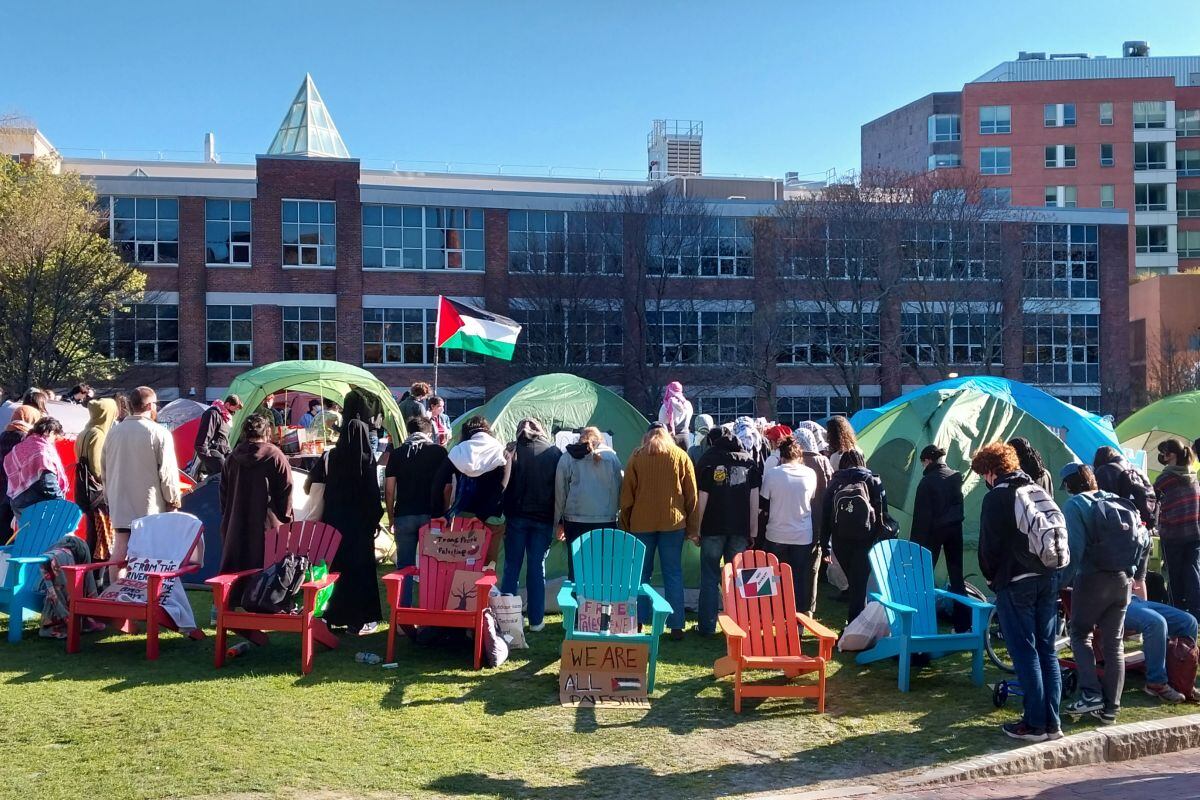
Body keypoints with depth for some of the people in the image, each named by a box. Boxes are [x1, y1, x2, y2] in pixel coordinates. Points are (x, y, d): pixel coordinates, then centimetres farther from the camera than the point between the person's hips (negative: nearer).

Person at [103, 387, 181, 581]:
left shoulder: (114, 432, 6)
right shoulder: (159, 433, -11)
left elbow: (103, 468, 15)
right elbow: (167, 471, -10)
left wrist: (109, 495, 26)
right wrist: (174, 500, 0)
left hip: (119, 505, 5)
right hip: (150, 506, -5)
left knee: (119, 549, 8)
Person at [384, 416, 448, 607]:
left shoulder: (396, 454, 8)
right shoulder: (439, 451, 4)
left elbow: (389, 490, 6)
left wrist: (391, 518, 13)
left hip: (404, 516, 1)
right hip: (431, 516, -1)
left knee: (404, 567, 9)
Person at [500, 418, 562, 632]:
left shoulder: (512, 450, -1)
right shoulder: (554, 452, 4)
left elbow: (503, 484, -9)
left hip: (516, 517, -1)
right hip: (544, 519, 1)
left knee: (512, 567, 8)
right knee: (537, 568, 7)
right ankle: (536, 620, 10)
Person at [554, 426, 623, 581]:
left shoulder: (567, 457, 6)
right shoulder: (611, 457, 6)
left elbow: (560, 491, 8)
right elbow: (620, 488, 9)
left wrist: (560, 521, 13)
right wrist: (616, 511, 18)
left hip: (576, 520, 0)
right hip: (606, 521, 0)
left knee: (576, 567, 4)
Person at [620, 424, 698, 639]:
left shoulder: (636, 458, 2)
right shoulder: (681, 456, 4)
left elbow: (626, 495, 3)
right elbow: (692, 494, 5)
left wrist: (625, 525, 11)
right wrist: (691, 527, 10)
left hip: (641, 523, 0)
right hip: (673, 523, 0)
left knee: (641, 573, 10)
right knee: (673, 574, 5)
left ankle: (638, 622, 10)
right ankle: (676, 626, 4)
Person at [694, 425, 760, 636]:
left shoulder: (707, 460, -2)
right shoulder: (748, 461, 6)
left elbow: (702, 498, -6)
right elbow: (754, 498, 3)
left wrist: (695, 529, -1)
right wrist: (753, 530, 7)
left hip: (713, 528, -2)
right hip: (740, 529, 2)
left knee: (710, 578, 5)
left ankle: (707, 626, 7)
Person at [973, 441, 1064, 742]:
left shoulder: (995, 497, -9)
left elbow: (989, 546, -9)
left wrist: (992, 579, 6)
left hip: (1015, 582, -6)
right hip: (1048, 579, 7)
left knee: (1025, 653, -1)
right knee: (1047, 651, 11)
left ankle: (1035, 724, 3)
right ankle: (1052, 722, 14)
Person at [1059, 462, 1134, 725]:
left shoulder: (1074, 506, -8)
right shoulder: (1116, 502, 9)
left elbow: (1074, 548, -17)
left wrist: (1063, 580, -11)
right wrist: (1130, 570, 19)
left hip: (1092, 578, -5)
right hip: (1122, 580, 5)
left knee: (1080, 635, 10)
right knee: (1114, 644, 9)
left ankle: (1090, 694, -5)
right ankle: (1110, 708, 12)